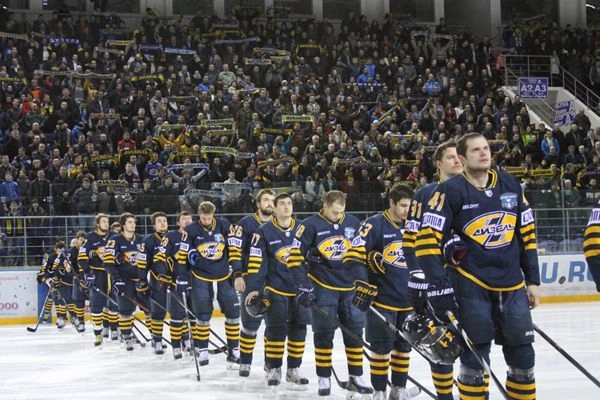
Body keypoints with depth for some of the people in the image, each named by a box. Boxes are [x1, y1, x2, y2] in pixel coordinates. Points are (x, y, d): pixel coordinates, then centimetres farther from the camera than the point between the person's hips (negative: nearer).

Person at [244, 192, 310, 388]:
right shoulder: (264, 231, -7)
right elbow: (256, 262, -8)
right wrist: (254, 288, -13)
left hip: (300, 289, 3)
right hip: (275, 289, -3)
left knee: (298, 329, 6)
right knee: (275, 329, -3)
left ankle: (293, 369, 17)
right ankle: (274, 369, 11)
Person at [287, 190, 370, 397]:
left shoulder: (353, 223, 4)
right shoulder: (310, 225, -8)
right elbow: (295, 255, -8)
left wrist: (365, 282, 12)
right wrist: (303, 285, -12)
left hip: (350, 287, 4)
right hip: (323, 287, -3)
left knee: (355, 331, 6)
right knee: (324, 333, 1)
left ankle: (355, 377, 16)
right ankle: (324, 378, 11)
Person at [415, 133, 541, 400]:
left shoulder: (510, 185, 6)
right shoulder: (451, 191, -9)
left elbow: (527, 234, 13)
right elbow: (427, 238, -13)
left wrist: (532, 280, 11)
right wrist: (439, 286, -18)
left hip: (512, 286, 5)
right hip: (471, 285, -4)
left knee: (523, 354, 8)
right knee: (475, 356, -1)